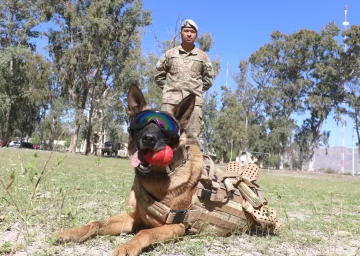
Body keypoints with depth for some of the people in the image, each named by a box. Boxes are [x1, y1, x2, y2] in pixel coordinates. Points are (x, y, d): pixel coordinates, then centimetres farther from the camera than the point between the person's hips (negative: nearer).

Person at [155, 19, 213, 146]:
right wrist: (168, 89, 9)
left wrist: (197, 90, 9)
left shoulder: (202, 56, 9)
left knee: (193, 137, 1)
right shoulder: (170, 53, 9)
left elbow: (208, 79, 16)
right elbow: (159, 75, 15)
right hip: (171, 100, 0)